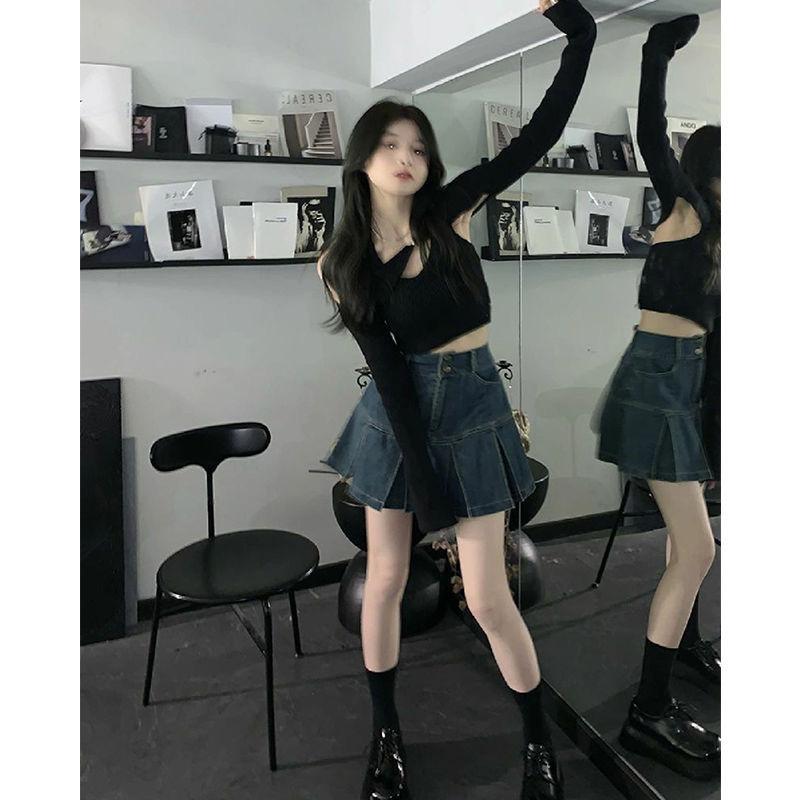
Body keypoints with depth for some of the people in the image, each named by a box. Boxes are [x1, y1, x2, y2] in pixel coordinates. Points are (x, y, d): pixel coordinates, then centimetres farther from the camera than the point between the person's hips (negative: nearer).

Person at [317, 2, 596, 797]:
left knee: (487, 599, 1)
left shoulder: (451, 212, -6)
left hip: (472, 411, -1)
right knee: (385, 580, 9)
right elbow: (386, 366, -10)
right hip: (397, 416, 2)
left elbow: (541, 132, -11)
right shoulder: (340, 262, -5)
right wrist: (420, 476, -14)